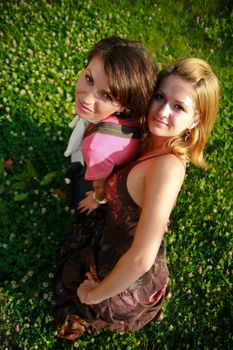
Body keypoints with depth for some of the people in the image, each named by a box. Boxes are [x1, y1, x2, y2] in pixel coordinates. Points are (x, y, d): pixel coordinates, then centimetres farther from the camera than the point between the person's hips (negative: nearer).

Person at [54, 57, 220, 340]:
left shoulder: (168, 165, -37)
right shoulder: (156, 144, -12)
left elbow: (141, 258, -35)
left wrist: (94, 294, -21)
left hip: (128, 284, -7)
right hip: (112, 246, 7)